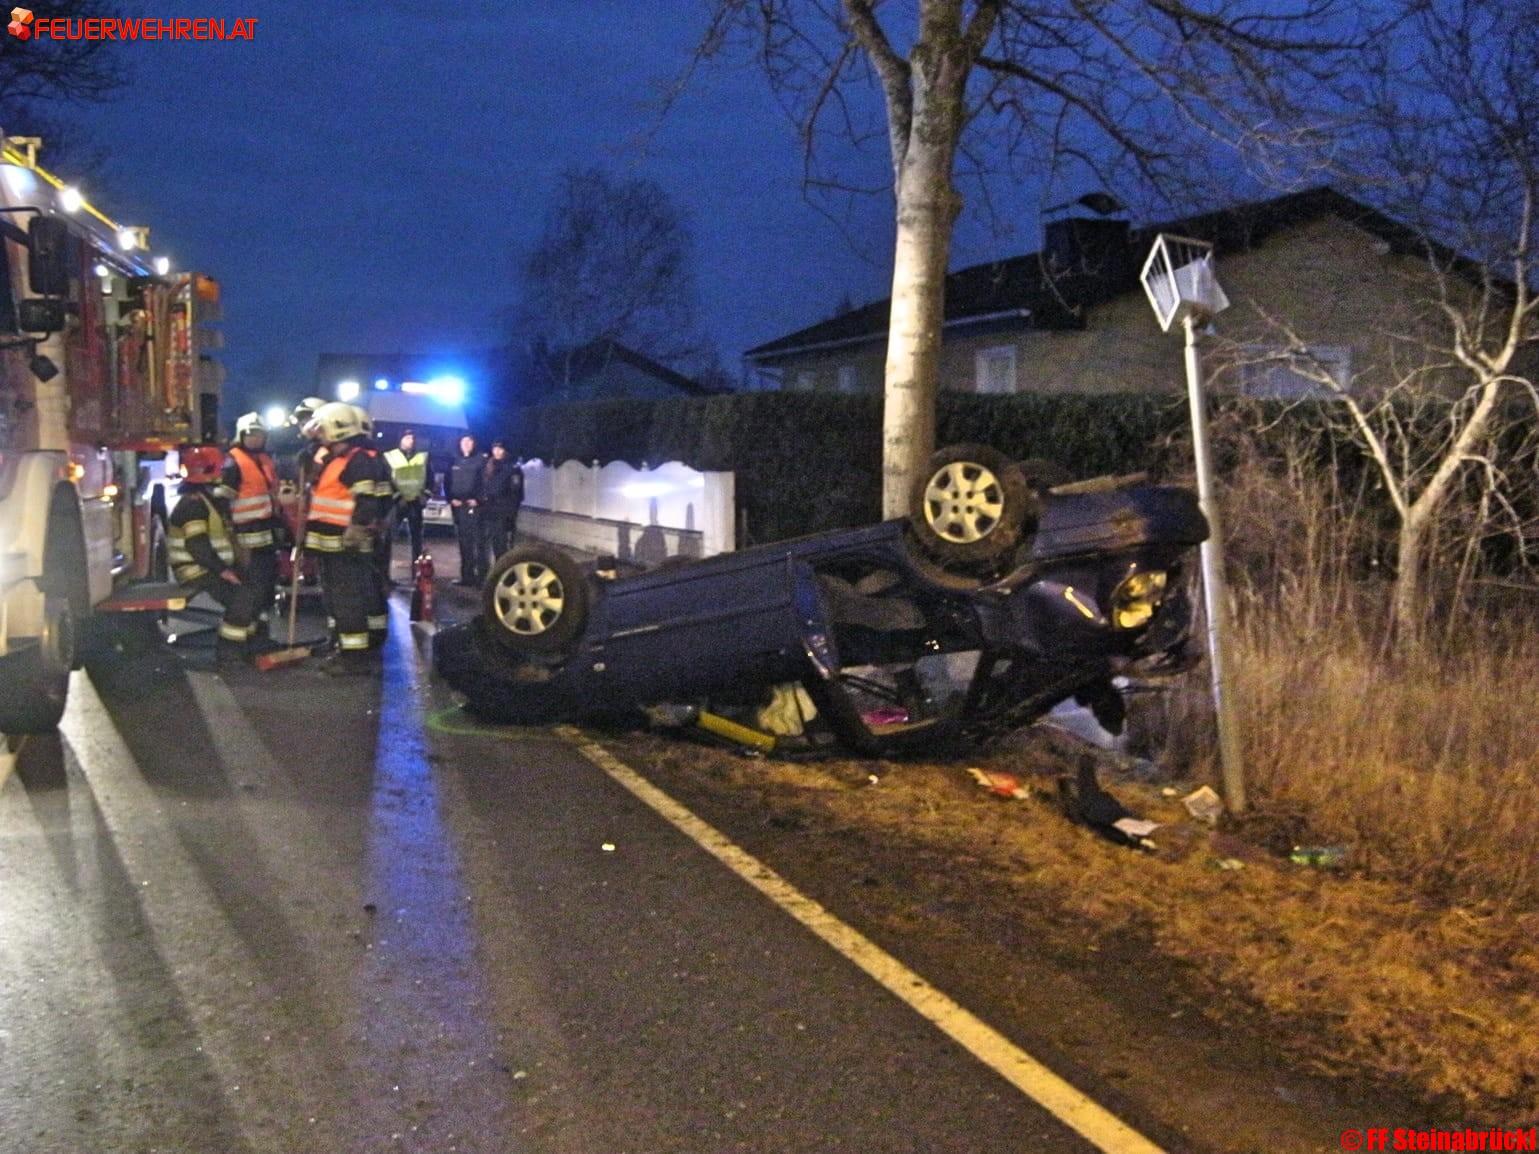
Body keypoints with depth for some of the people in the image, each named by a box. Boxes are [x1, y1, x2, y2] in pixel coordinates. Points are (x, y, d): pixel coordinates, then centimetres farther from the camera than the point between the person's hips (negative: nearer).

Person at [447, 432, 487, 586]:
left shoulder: (481, 460, 2)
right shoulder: (455, 462, 16)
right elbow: (448, 482, 16)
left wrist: (478, 499, -14)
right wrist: (452, 499, 1)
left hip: (474, 506, -5)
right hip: (458, 506, 5)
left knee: (478, 540, -9)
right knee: (464, 542, 6)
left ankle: (481, 576, -9)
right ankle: (467, 576, 11)